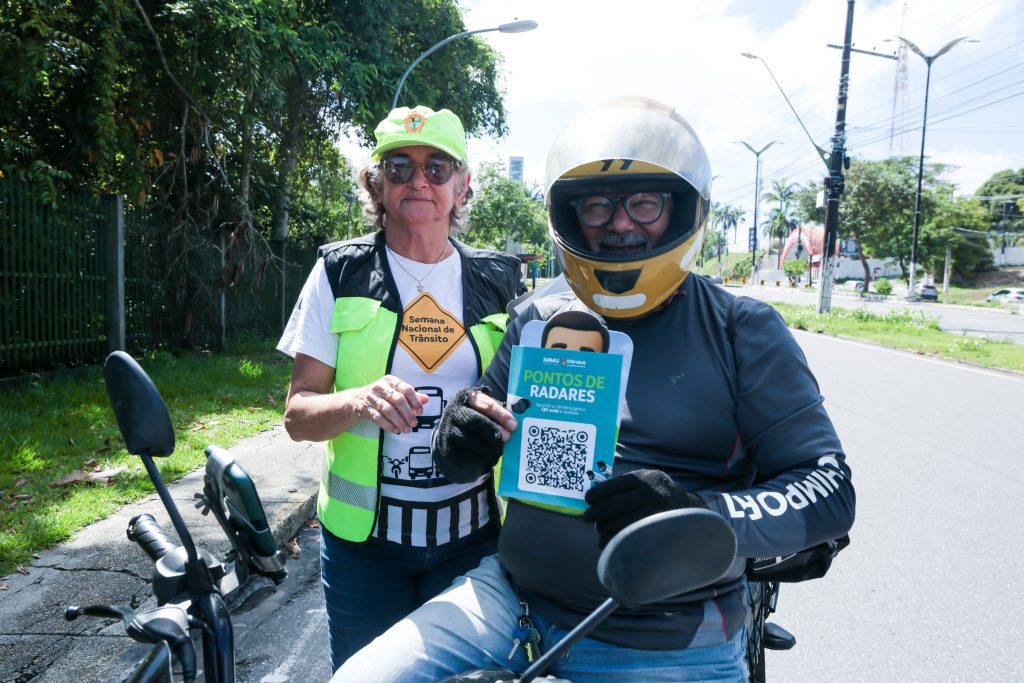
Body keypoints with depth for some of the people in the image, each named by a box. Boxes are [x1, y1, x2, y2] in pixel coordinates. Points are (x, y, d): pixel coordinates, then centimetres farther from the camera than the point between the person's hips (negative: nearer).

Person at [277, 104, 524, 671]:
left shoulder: (498, 281, 2)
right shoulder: (340, 274, -3)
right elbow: (297, 415, -5)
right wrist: (358, 401, -25)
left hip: (472, 536, 2)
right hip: (364, 538, -1)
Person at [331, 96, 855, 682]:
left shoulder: (741, 332, -4)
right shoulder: (540, 321, 7)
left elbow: (830, 487, -8)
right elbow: (474, 452, 14)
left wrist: (703, 512, -28)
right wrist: (460, 445, -12)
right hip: (514, 596, 4)